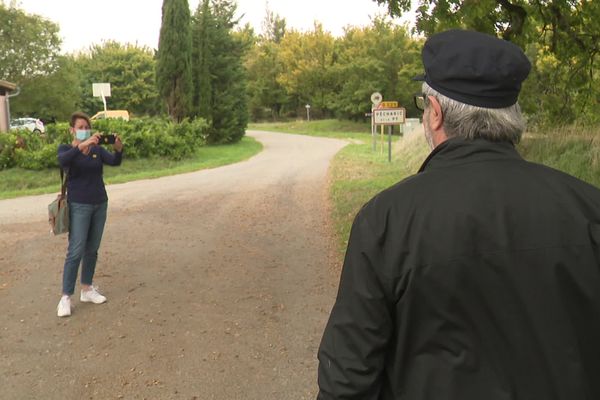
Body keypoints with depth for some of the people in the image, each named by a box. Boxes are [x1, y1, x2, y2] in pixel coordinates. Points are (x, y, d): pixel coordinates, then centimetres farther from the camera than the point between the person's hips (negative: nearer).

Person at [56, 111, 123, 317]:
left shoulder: (97, 149, 6)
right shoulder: (65, 149, -3)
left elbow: (114, 161, -13)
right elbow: (63, 162, -27)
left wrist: (118, 148, -34)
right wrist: (83, 145, -40)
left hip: (100, 204, 4)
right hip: (79, 206, -4)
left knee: (92, 249, 10)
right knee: (75, 251, -8)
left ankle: (87, 290, 21)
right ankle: (65, 297, -2)